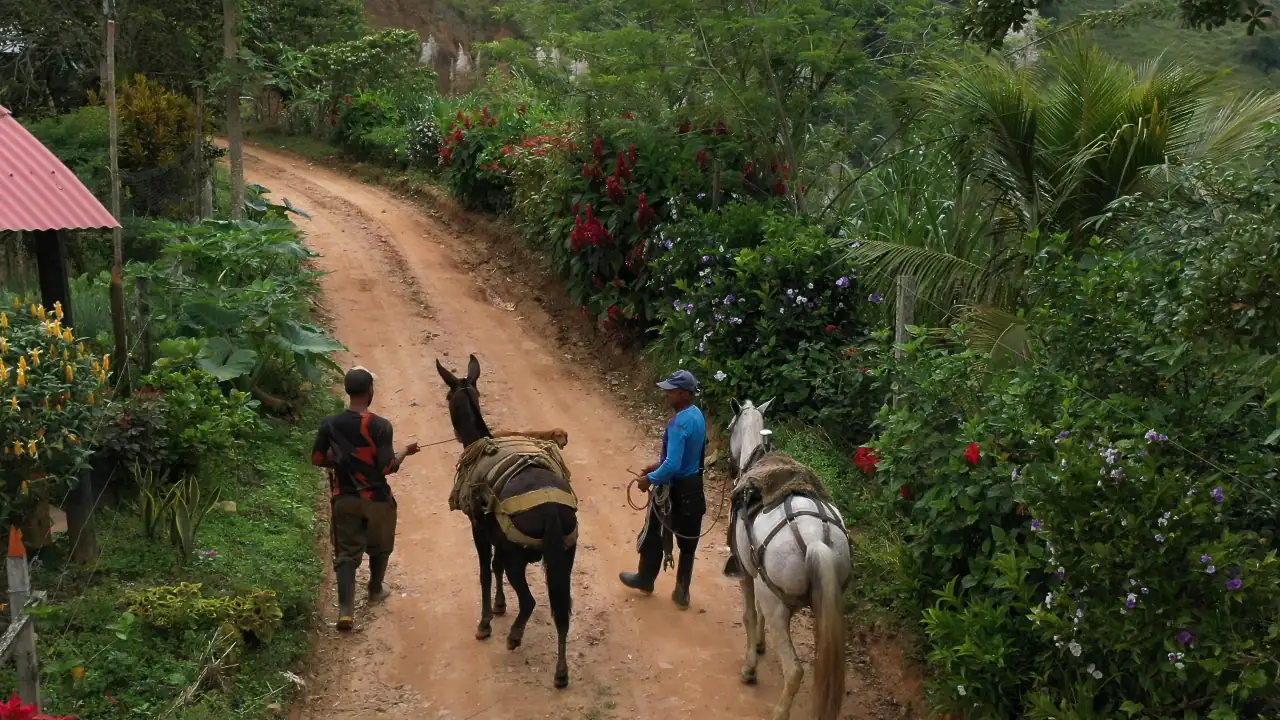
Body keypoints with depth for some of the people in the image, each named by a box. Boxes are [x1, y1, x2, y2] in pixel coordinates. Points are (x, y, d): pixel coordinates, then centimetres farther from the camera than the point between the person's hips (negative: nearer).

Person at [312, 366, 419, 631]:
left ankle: (345, 609, -6)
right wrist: (406, 451, -1)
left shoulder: (330, 424, -8)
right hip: (376, 499, -2)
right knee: (379, 547, 23)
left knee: (346, 552, 7)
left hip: (344, 499, 2)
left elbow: (317, 459, 0)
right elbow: (388, 467, -19)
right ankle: (376, 589, 43)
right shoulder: (381, 426, -19)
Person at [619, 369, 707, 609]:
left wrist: (651, 479, -17)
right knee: (687, 540, 14)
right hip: (693, 486, 8)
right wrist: (658, 465, 16)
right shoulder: (697, 415, 2)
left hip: (674, 489, -8)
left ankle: (645, 579, 34)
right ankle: (682, 592, 23)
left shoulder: (679, 423, -28)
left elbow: (673, 465, -32)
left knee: (654, 535, 15)